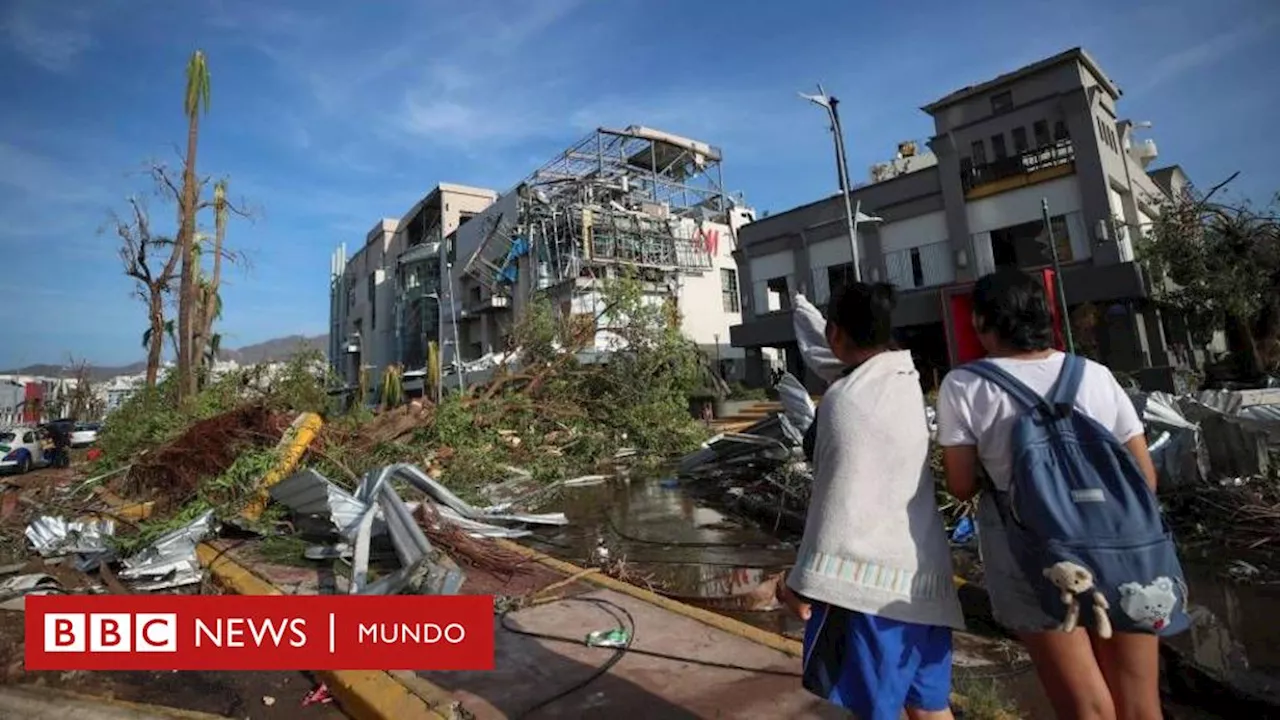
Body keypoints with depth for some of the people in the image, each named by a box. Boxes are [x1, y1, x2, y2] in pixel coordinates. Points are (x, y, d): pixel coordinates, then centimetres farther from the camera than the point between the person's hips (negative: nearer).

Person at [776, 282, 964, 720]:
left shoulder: (847, 398, -18)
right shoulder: (907, 381, 5)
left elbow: (841, 500, -19)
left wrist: (804, 581, -10)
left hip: (872, 576, -9)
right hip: (923, 573, 9)